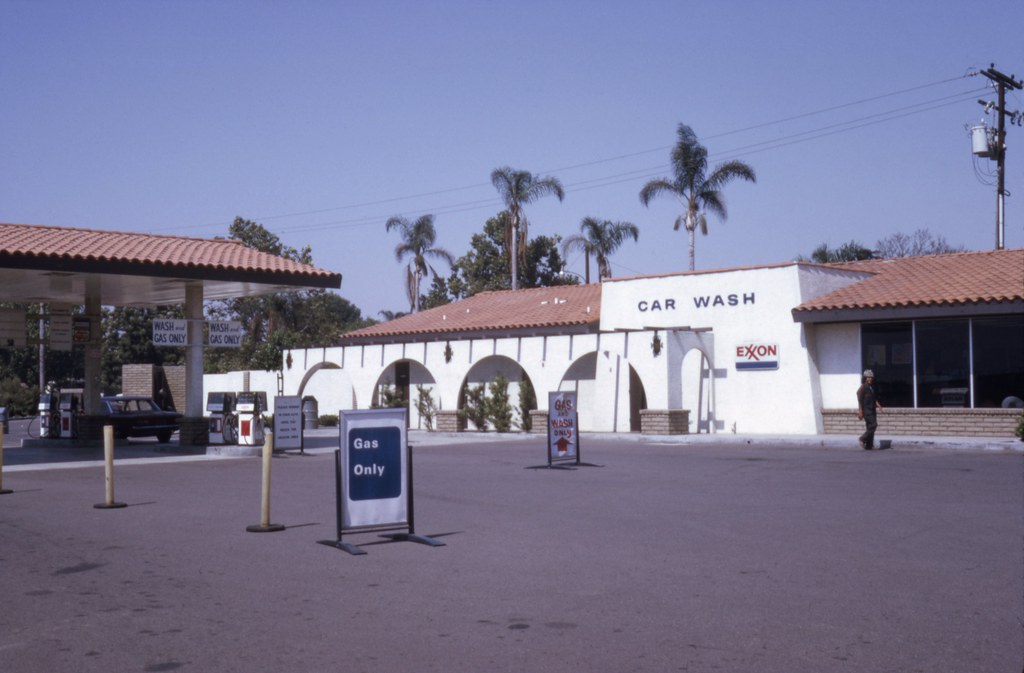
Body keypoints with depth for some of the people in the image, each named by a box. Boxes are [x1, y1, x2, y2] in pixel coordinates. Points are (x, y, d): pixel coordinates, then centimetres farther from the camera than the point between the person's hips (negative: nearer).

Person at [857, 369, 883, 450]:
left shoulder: (872, 388, 15)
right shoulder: (863, 388, -8)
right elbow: (860, 400, -11)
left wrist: (878, 405, 4)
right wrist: (860, 412, -16)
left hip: (872, 410, 8)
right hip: (866, 410, -8)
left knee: (870, 427, 7)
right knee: (873, 425, -16)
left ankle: (869, 445, 10)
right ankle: (863, 439, -3)